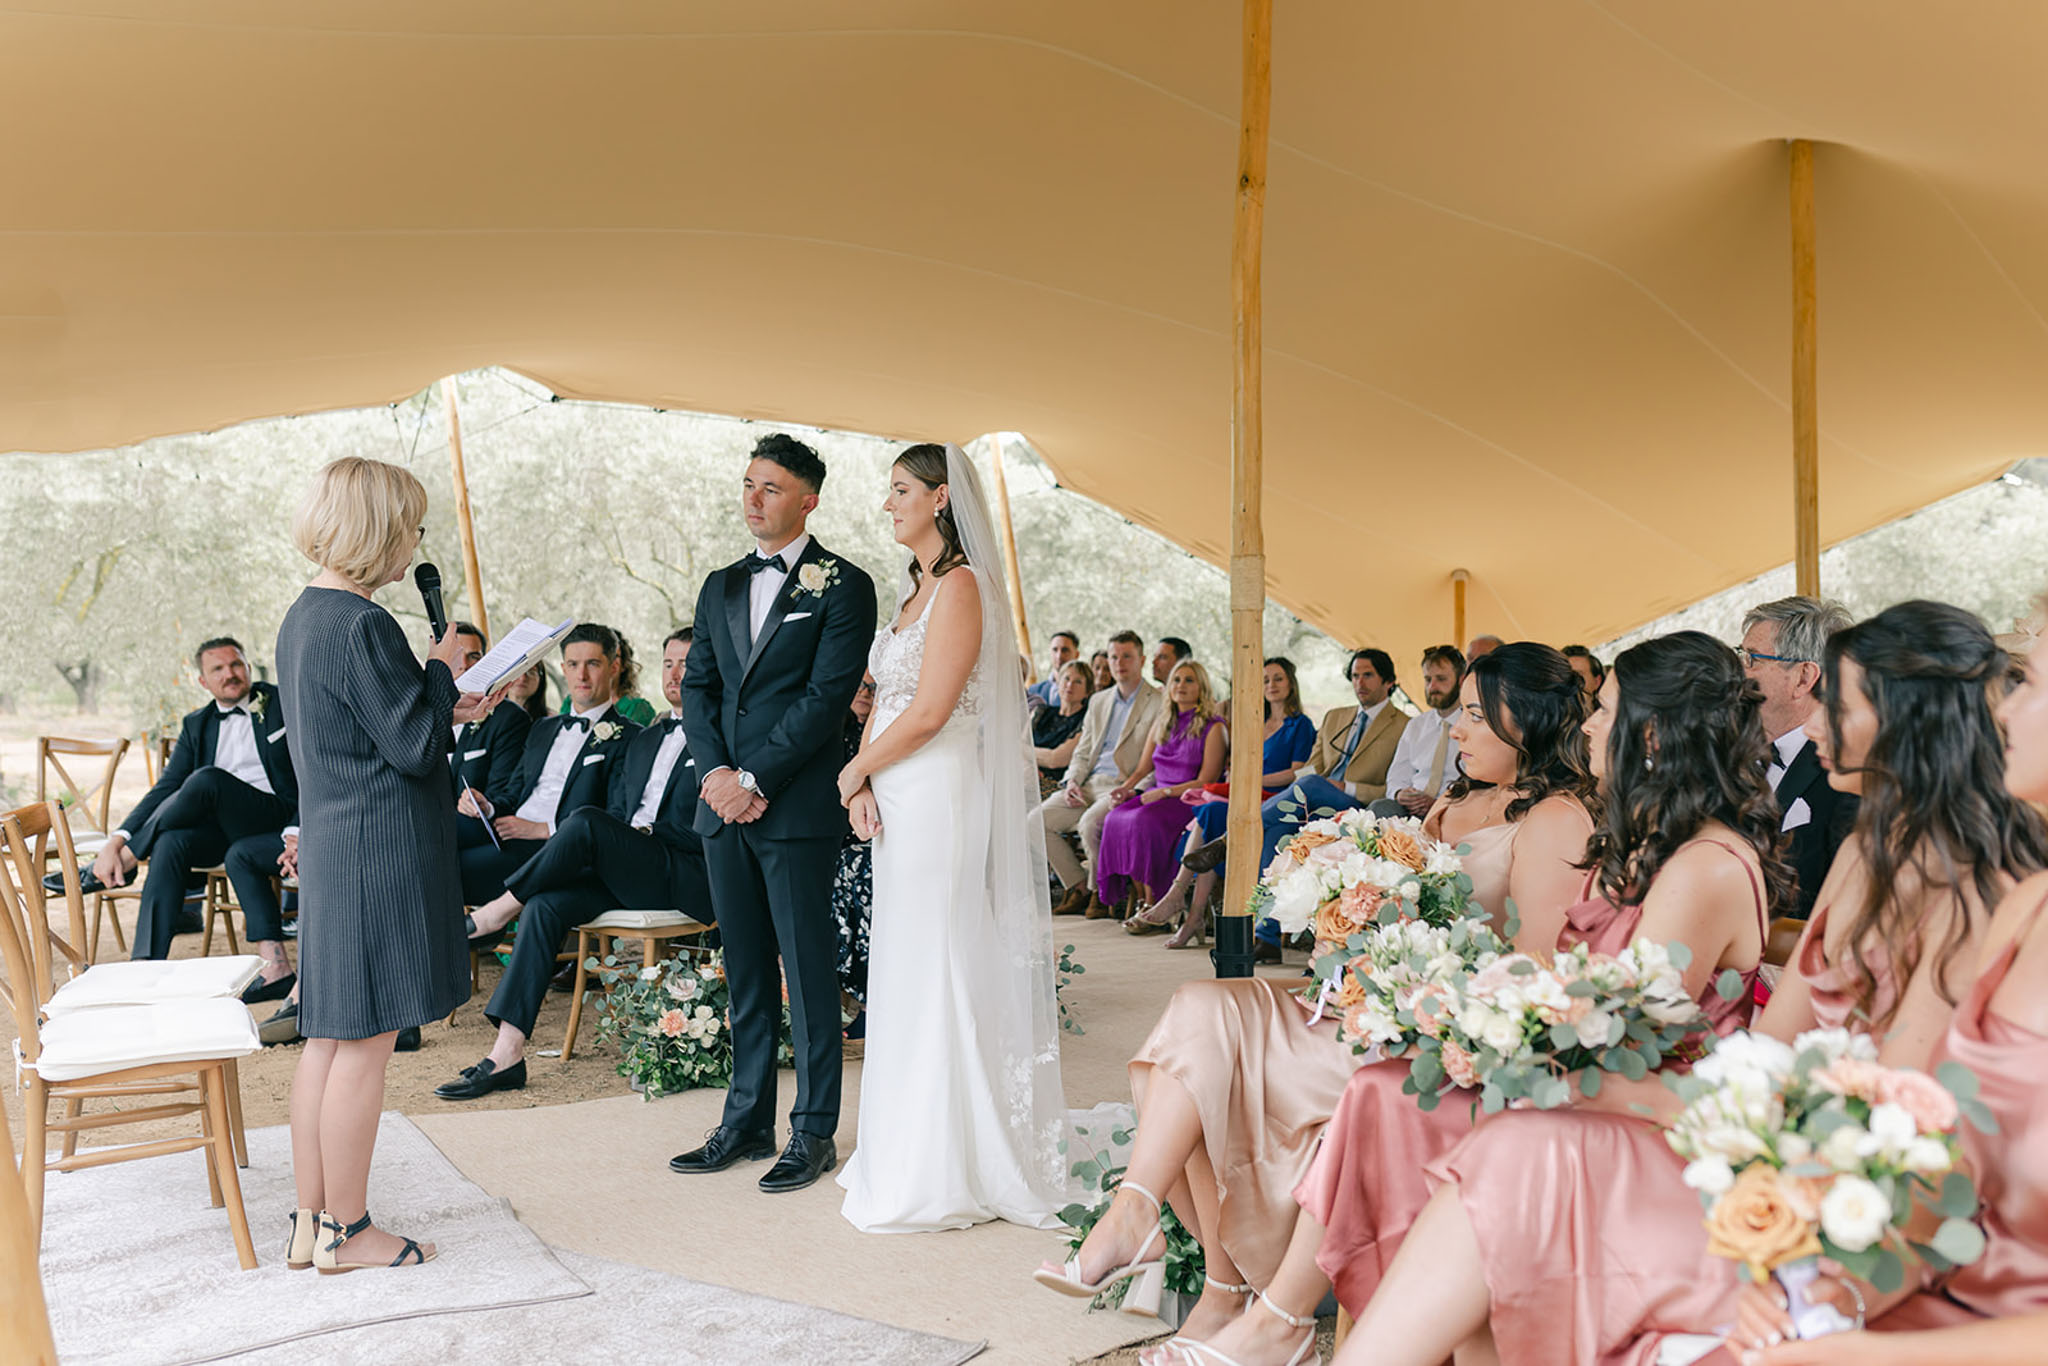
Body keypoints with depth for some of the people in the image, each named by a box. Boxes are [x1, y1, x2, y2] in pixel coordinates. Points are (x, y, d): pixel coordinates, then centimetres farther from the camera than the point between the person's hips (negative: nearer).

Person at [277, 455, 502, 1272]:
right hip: (382, 857, -10)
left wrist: (441, 708, 16)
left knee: (328, 1038, 15)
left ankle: (309, 1223, 24)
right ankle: (345, 1231, 13)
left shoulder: (302, 619, 12)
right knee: (365, 1044, 1)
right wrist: (442, 667, -4)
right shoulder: (362, 626, -18)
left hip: (330, 852, 10)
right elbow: (416, 748, -17)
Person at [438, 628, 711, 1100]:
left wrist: (644, 833, -9)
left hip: (687, 877, -7)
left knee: (586, 821, -28)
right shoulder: (643, 741, 24)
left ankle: (499, 910, -7)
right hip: (623, 875, 7)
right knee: (547, 903, -20)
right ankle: (506, 1053, -21)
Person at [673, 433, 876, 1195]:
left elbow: (828, 697, -12)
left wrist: (754, 778, -14)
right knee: (745, 971, 13)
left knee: (808, 973, 2)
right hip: (725, 809, 6)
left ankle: (814, 1133, 13)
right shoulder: (721, 587, 16)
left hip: (799, 809, -6)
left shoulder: (842, 586, -4)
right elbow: (697, 687, 13)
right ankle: (747, 1123, 23)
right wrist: (715, 772, -4)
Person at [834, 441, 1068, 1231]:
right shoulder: (915, 588, 16)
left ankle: (939, 1179, 8)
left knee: (935, 975, -3)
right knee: (907, 977, 12)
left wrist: (854, 772, -6)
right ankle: (914, 1157, 23)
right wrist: (863, 787, 0)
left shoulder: (959, 585, -12)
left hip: (941, 797, -9)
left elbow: (929, 712, -18)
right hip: (900, 800, 9)